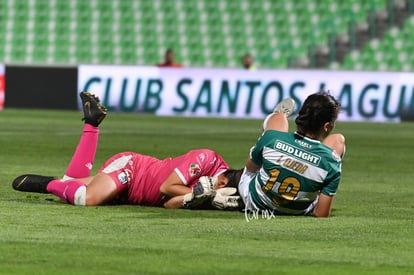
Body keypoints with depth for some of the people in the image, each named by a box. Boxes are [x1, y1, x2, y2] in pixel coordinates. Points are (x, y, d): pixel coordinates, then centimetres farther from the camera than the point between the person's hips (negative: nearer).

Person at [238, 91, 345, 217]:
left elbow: (250, 168, -5)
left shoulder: (271, 138, -26)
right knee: (338, 140, 9)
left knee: (279, 117, 14)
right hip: (298, 212, -1)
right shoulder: (331, 163, -31)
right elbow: (322, 214, -27)